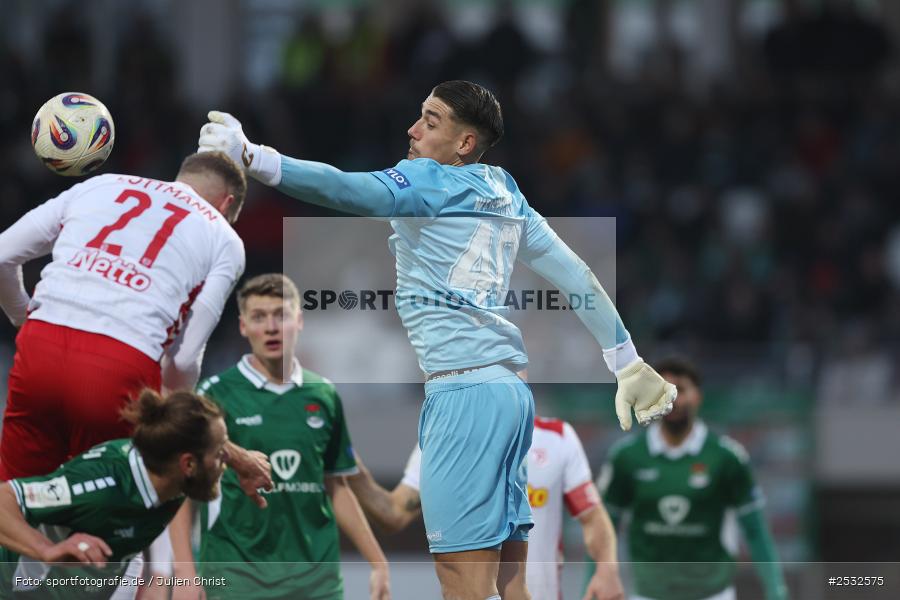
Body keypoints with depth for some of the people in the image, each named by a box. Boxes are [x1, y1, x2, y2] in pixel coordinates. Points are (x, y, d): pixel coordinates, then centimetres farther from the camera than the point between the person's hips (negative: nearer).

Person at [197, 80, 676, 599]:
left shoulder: (430, 182, -4)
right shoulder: (505, 195, 18)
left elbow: (347, 191, -21)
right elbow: (576, 274, 22)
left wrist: (252, 158, -30)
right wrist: (628, 362, 29)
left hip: (465, 389, -9)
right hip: (511, 388, 9)